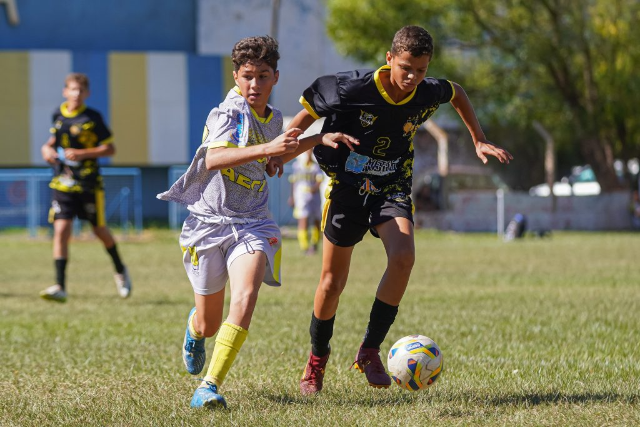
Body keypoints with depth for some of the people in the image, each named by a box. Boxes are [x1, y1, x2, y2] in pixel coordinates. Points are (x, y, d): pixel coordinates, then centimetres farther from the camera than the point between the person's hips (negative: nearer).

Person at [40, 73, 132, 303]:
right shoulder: (58, 114, 6)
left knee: (100, 230, 10)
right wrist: (48, 148, 2)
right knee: (61, 230, -11)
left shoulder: (93, 118, -7)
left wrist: (83, 154, -17)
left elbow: (110, 148, -6)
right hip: (62, 182, 3)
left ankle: (120, 271, 37)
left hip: (89, 183, -3)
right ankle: (60, 287, -13)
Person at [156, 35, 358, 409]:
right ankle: (195, 326, 49)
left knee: (245, 296, -26)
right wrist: (267, 148, -43)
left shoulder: (274, 119, 10)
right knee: (210, 323, 9)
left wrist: (319, 139, 14)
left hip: (252, 223, 3)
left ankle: (210, 387, -27)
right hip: (210, 220, -3)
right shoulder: (229, 112, -12)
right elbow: (213, 158, -32)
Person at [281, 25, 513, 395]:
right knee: (333, 281, 4)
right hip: (347, 187, -2)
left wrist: (479, 140, 13)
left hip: (392, 190, 2)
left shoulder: (428, 93, -11)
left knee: (403, 256, -27)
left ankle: (370, 350, -14)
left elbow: (457, 94, 14)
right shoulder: (354, 88, -22)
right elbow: (308, 114, -7)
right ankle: (317, 358, 31)